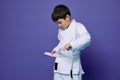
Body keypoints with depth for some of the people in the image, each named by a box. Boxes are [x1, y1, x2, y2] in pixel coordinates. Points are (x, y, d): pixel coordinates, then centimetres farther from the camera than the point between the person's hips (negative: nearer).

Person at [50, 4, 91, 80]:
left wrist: (71, 44, -37)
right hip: (60, 65, 7)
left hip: (72, 65, -6)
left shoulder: (78, 27, -11)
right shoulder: (61, 30, 12)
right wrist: (56, 49, 8)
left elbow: (87, 38, -27)